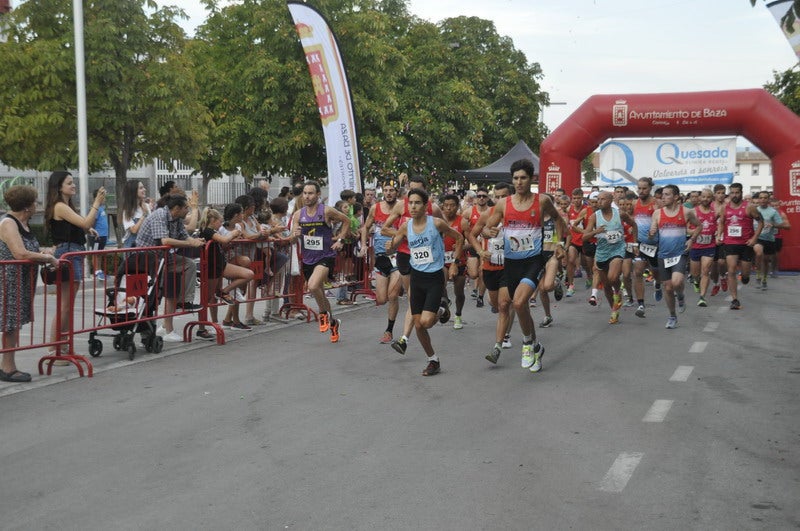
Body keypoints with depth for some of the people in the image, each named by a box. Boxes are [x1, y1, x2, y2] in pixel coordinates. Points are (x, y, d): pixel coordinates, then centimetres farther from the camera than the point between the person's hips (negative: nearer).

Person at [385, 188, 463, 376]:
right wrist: (390, 246, -13)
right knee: (418, 325, 5)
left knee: (426, 322, -18)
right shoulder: (406, 227, -1)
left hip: (435, 277, -4)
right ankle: (433, 361, 22)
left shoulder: (437, 223, -12)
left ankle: (440, 309, 17)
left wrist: (455, 263, -3)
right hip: (416, 277, 4)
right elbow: (393, 244, 11)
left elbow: (459, 238, 2)